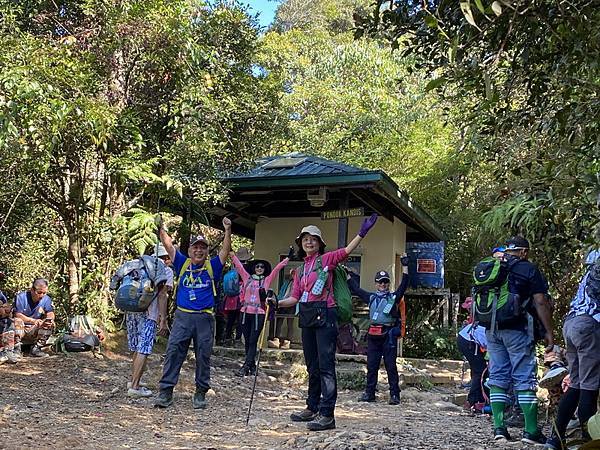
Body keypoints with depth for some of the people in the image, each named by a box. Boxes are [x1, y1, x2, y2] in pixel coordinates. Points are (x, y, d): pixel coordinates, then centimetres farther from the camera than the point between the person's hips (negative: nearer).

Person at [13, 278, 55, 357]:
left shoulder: (46, 299, -3)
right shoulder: (21, 297, -13)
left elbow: (50, 314, -9)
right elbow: (18, 315, -20)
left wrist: (50, 320, -35)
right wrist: (33, 321, -35)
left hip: (34, 330, 3)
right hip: (20, 329, -3)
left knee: (51, 324, -20)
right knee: (17, 321, -32)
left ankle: (36, 348, -13)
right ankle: (16, 348, -24)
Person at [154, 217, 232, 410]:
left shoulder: (212, 266, 6)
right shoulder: (183, 264, 9)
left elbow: (225, 250, -4)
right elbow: (169, 246, 5)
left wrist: (228, 230, -16)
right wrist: (161, 228, -6)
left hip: (205, 318, 0)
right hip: (182, 316, 1)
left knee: (203, 356, 4)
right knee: (173, 352, -4)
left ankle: (201, 393, 15)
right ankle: (165, 391, 0)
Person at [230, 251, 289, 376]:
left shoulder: (267, 280, 8)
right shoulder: (247, 278, 11)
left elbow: (277, 268, 5)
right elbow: (238, 265, 11)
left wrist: (288, 259, 3)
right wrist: (231, 254, 9)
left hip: (259, 314, -2)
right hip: (245, 313, 3)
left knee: (253, 341, -6)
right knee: (247, 341, 6)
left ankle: (246, 366, -10)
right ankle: (252, 366, 16)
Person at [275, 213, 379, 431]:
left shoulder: (326, 259, 1)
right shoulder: (300, 270, 19)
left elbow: (347, 250, -14)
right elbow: (295, 297, 15)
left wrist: (362, 233, -25)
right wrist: (277, 302, 1)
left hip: (324, 315, -7)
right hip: (307, 317, 7)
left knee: (326, 364, -9)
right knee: (312, 365, 14)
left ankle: (327, 414, -10)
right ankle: (312, 408, 25)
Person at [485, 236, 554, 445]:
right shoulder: (529, 270, -3)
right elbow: (540, 303, -9)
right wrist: (548, 331, -5)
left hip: (492, 330, 5)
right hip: (517, 329, -5)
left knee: (497, 378, 8)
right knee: (524, 378, -1)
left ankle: (499, 428, 7)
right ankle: (531, 431, 0)